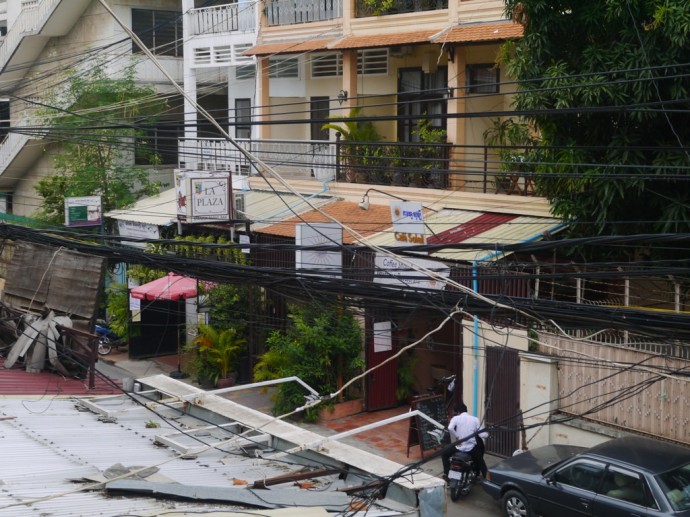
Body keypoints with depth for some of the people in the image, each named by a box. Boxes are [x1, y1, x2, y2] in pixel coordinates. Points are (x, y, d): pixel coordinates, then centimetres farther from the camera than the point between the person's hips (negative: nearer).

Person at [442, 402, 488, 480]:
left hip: (459, 446, -2)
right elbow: (483, 435, -3)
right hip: (471, 448, 2)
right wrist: (486, 434, 20)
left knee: (444, 454, 25)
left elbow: (450, 428, -24)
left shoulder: (456, 418, -2)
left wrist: (457, 437, -12)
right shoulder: (475, 419, 3)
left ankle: (446, 473, 17)